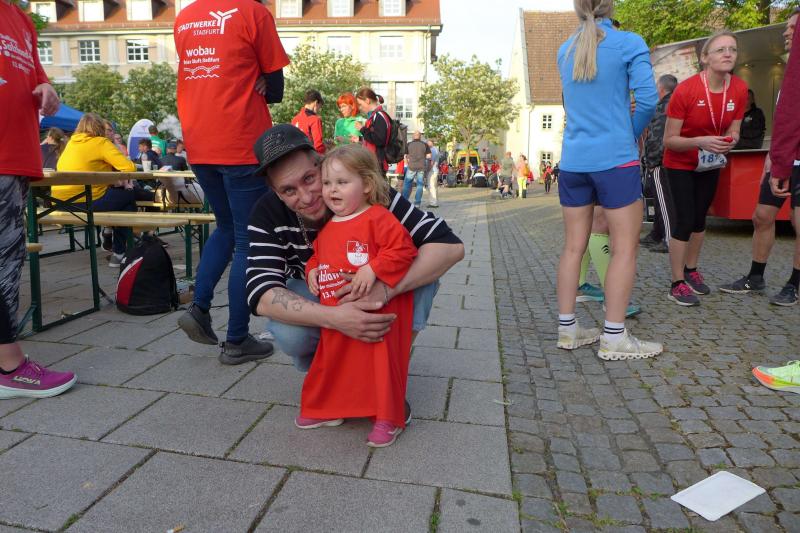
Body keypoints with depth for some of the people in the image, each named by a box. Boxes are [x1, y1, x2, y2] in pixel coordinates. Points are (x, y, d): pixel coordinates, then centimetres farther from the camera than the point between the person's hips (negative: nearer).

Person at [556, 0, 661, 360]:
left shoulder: (564, 51, 14)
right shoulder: (629, 43, -2)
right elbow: (647, 99, -8)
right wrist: (630, 138, 8)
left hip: (573, 161, 5)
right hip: (615, 159, -5)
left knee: (574, 246, 8)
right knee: (625, 248, 1)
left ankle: (567, 328, 12)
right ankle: (614, 337, 2)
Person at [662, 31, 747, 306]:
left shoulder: (739, 89, -10)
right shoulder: (685, 89, -24)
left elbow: (733, 131, 1)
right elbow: (669, 140, -21)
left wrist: (729, 141, -22)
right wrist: (701, 141, -36)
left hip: (710, 163, 5)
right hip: (680, 164, -5)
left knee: (700, 217, 14)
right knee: (684, 220, -11)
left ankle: (691, 270, 31)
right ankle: (677, 284, -1)